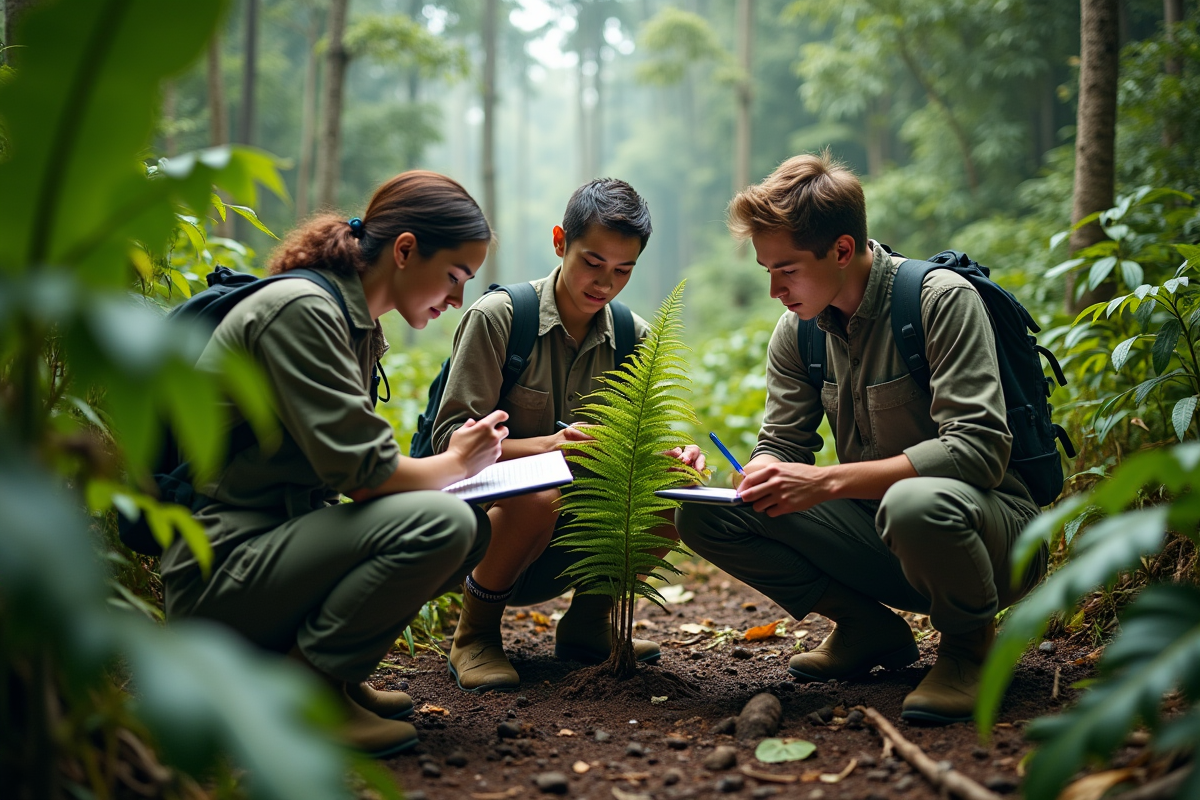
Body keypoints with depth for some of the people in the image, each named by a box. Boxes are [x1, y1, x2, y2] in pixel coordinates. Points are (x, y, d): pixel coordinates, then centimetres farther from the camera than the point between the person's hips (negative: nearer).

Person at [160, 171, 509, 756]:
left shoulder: (355, 323, 14)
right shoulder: (299, 309, -17)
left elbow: (350, 467, 13)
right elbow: (360, 470, -22)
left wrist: (457, 458, 0)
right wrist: (455, 464, -5)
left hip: (272, 543, 10)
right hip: (220, 568, -10)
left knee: (473, 529, 3)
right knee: (440, 523, -25)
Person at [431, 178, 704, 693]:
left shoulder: (632, 336, 2)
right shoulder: (497, 316, -13)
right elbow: (450, 437, -18)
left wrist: (670, 457, -22)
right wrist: (546, 446, -34)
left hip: (567, 537, 5)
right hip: (483, 513, -4)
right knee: (539, 496, -38)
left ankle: (587, 623, 5)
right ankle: (474, 636, -10)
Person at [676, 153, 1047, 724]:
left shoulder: (942, 300, -18)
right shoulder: (798, 330, 2)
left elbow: (980, 451, -27)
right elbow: (782, 442, 7)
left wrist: (828, 481, -32)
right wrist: (764, 474, -20)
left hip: (991, 529, -6)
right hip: (880, 540, 6)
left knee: (915, 503, -42)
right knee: (701, 515, -10)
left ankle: (969, 644, -8)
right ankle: (870, 631, 4)